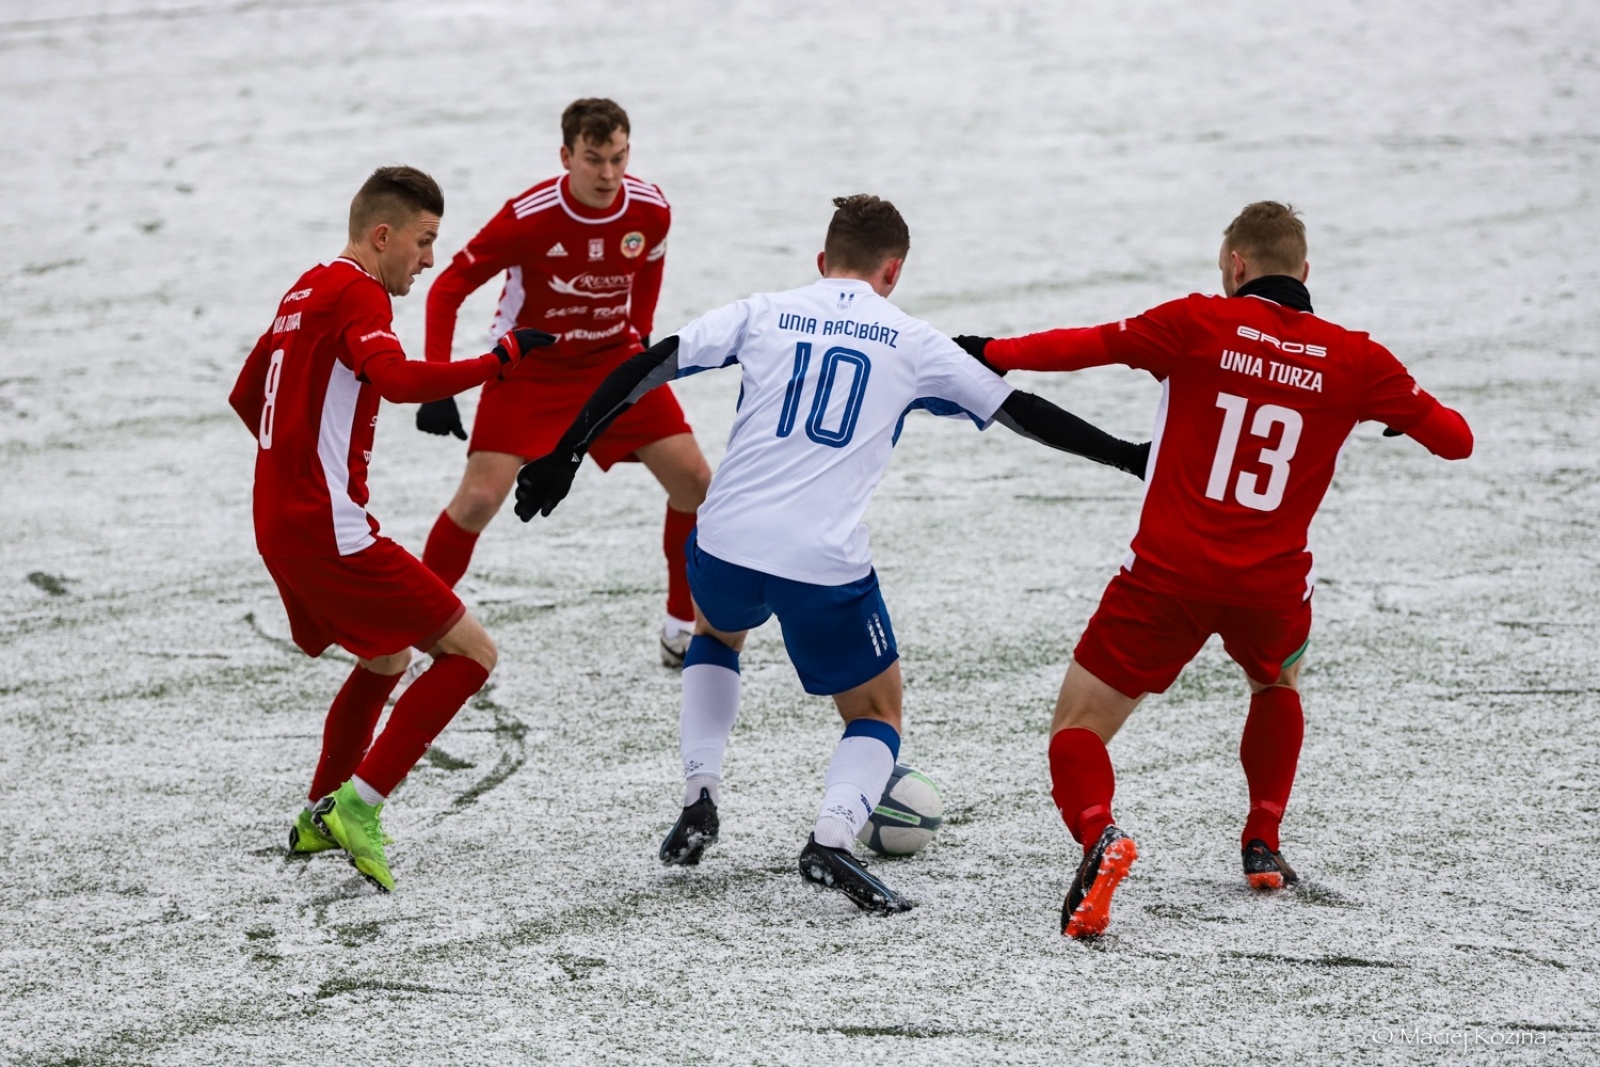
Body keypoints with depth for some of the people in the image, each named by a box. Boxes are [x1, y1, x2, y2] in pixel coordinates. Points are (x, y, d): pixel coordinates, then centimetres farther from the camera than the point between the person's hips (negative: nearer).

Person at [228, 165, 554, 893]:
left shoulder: (306, 291, 17)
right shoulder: (358, 294, -12)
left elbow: (246, 397, 29)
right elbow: (397, 379, -32)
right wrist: (501, 359, -26)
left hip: (279, 524, 10)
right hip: (329, 531, -10)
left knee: (387, 660, 29)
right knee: (470, 653, -7)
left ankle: (319, 819, 34)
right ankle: (357, 806, -10)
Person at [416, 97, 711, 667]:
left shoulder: (651, 210, -14)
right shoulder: (528, 218, -26)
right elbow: (448, 288, -18)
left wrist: (638, 335, 11)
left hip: (613, 359, 4)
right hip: (529, 368, -4)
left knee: (694, 481, -4)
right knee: (479, 498, -15)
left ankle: (684, 628, 13)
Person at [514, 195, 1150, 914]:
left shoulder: (763, 314, 11)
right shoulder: (912, 344, 9)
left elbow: (646, 369, 5)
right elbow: (1021, 413, 14)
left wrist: (565, 455, 11)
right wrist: (1127, 456, 24)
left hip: (727, 540, 2)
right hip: (824, 563, -2)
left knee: (716, 632, 37)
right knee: (878, 714, 16)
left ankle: (699, 800, 22)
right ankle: (831, 838, -13)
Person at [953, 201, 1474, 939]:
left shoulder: (1200, 324, -2)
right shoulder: (1354, 360, 4)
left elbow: (1090, 345, -7)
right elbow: (1455, 440, 10)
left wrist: (992, 353, 4)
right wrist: (1400, 412, 31)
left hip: (1169, 572, -3)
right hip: (1272, 585, 3)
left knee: (1078, 728, 4)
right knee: (1279, 684, 37)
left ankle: (1097, 835, -26)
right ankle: (1262, 845, 32)